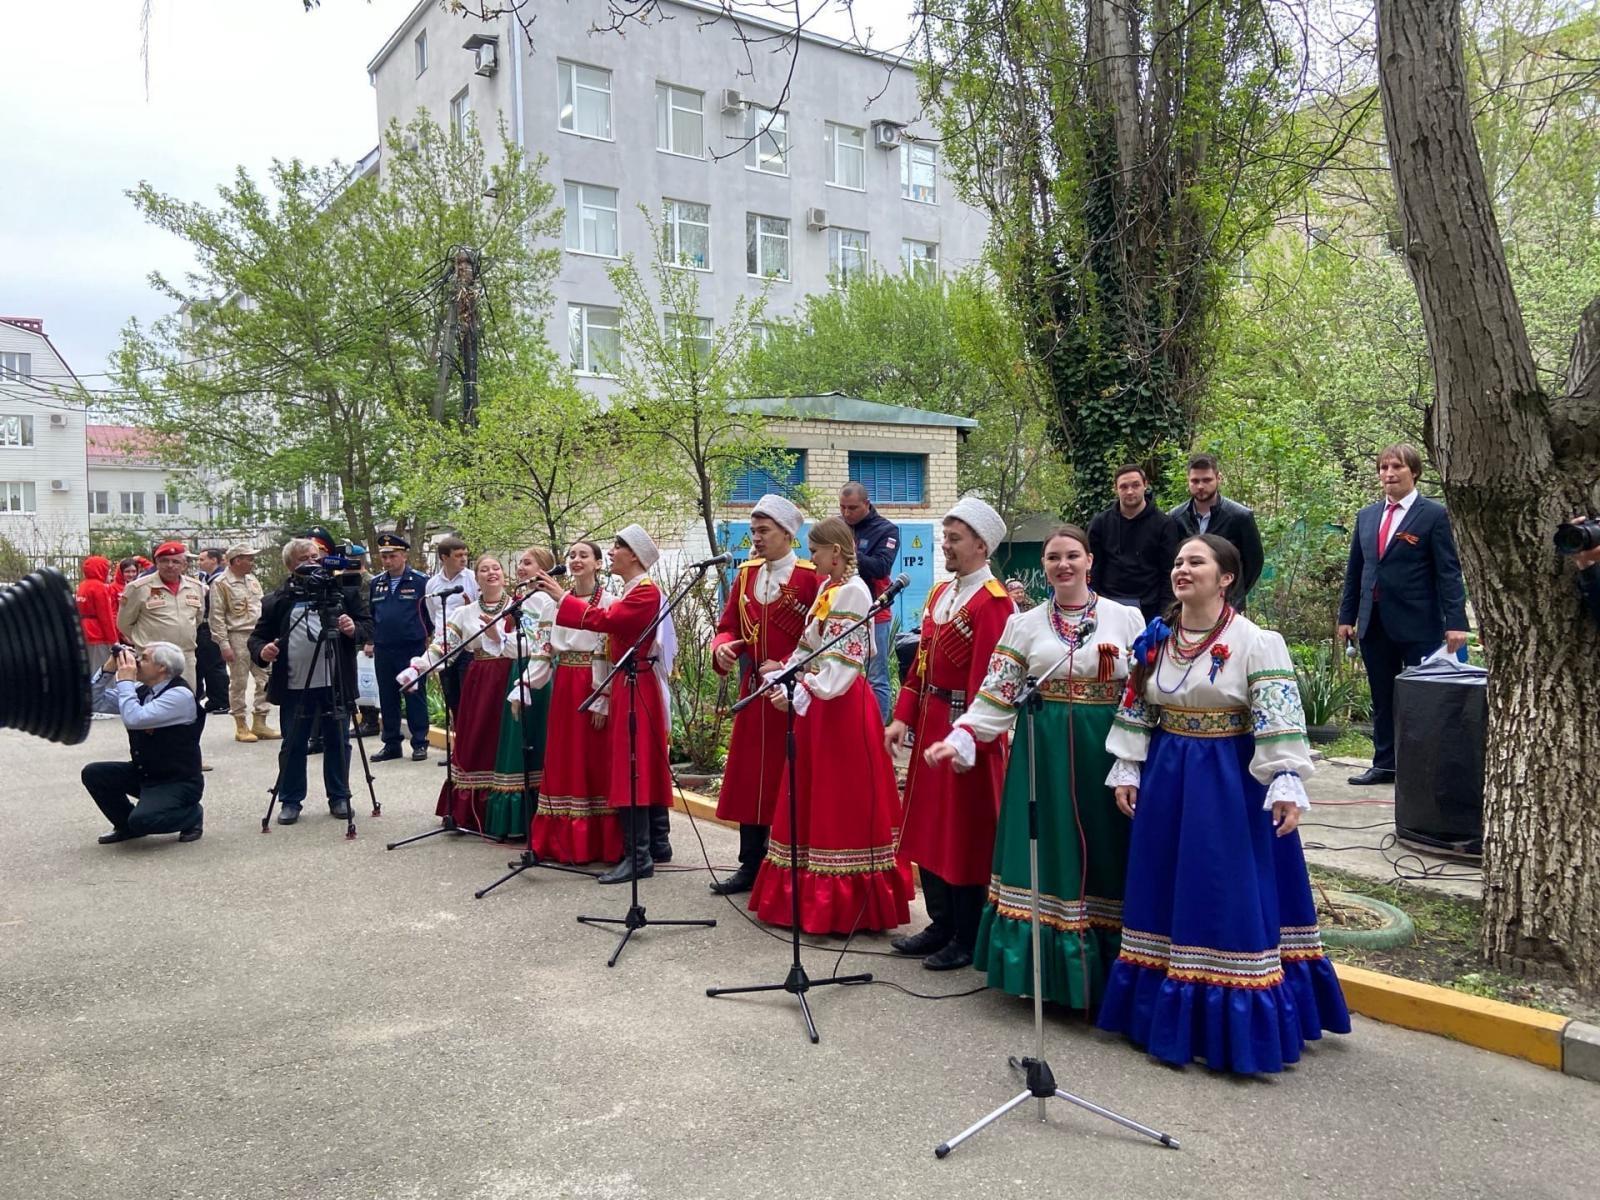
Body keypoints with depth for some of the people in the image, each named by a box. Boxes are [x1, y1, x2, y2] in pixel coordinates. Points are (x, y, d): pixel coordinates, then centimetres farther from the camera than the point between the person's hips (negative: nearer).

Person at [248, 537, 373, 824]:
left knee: (337, 743, 9)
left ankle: (339, 798, 22)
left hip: (335, 684, 0)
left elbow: (368, 625, 5)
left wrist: (354, 629, -16)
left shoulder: (342, 591, 3)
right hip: (294, 687, 0)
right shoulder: (278, 600, 3)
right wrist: (261, 650, -14)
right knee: (292, 746, 8)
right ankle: (290, 801, 21)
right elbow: (258, 636, 7)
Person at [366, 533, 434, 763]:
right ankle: (391, 743, 17)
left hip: (413, 649, -5)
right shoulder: (375, 584, 11)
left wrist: (430, 640, -2)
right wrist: (368, 641, 14)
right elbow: (369, 614, 20)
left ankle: (419, 743, 7)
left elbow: (431, 614, -1)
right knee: (387, 698, 9)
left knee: (415, 696, 0)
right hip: (383, 650, 5)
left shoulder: (420, 581, -4)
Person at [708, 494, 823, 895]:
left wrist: (785, 667, -21)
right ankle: (751, 865, 22)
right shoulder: (746, 574, 9)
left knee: (791, 781, 2)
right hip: (752, 691, 6)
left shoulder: (811, 577, -10)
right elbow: (728, 625, 11)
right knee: (749, 777, 11)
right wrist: (722, 647, -10)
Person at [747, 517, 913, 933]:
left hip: (841, 706, -10)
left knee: (842, 800, -2)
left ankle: (846, 903, 8)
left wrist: (799, 692, -31)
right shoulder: (827, 587, 12)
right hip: (818, 702, 10)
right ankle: (817, 892, 26)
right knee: (813, 798, 15)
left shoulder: (852, 592, -16)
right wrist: (784, 669, 0)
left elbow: (840, 663, -24)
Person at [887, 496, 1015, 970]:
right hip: (931, 722, 9)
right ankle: (941, 925, 29)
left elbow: (987, 679, -21)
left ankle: (967, 940, 16)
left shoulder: (992, 602, -16)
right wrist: (903, 717, 8)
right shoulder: (940, 593, 11)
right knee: (930, 826, 15)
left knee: (966, 834, 3)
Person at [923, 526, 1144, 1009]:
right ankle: (1048, 973, 15)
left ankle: (1104, 978, 16)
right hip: (1043, 751, 1)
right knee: (1046, 852, 2)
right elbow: (996, 696, 3)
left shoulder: (1127, 618, 2)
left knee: (1101, 856, 3)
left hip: (1106, 751, -1)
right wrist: (958, 740, -8)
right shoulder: (1024, 625, 6)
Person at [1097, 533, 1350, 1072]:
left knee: (1228, 897, -1)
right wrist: (1126, 771, 7)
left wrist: (1286, 785, -21)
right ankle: (1167, 1012, 25)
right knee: (1166, 893, 11)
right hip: (1166, 778, 6)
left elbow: (1280, 722, -14)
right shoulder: (1154, 638, 6)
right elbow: (1135, 711, 11)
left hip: (1230, 782, -5)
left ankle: (1232, 1026, 13)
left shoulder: (1256, 642, -11)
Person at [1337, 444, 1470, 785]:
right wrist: (1347, 616, 10)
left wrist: (1455, 621, -15)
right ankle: (1384, 764, 21)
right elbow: (1354, 570, 14)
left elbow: (1448, 572, -8)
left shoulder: (1433, 514, -4)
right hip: (1374, 625, 5)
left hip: (1417, 625, -5)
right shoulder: (1367, 516, 12)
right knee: (1382, 700, 12)